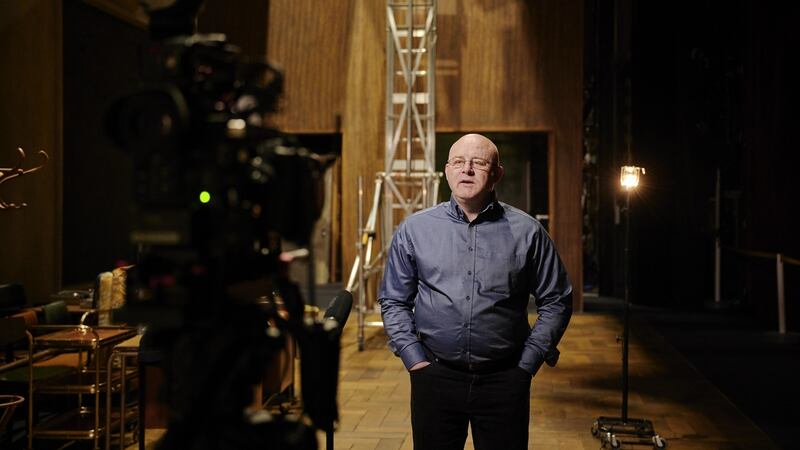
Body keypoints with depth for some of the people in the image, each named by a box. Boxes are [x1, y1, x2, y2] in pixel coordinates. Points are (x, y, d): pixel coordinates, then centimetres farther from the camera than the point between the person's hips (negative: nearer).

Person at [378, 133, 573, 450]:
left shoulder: (527, 232, 0)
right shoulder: (414, 230, 2)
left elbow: (556, 302, 5)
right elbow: (394, 301, 8)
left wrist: (528, 363, 0)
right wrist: (413, 358, -1)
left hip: (506, 380, 0)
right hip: (434, 376, 1)